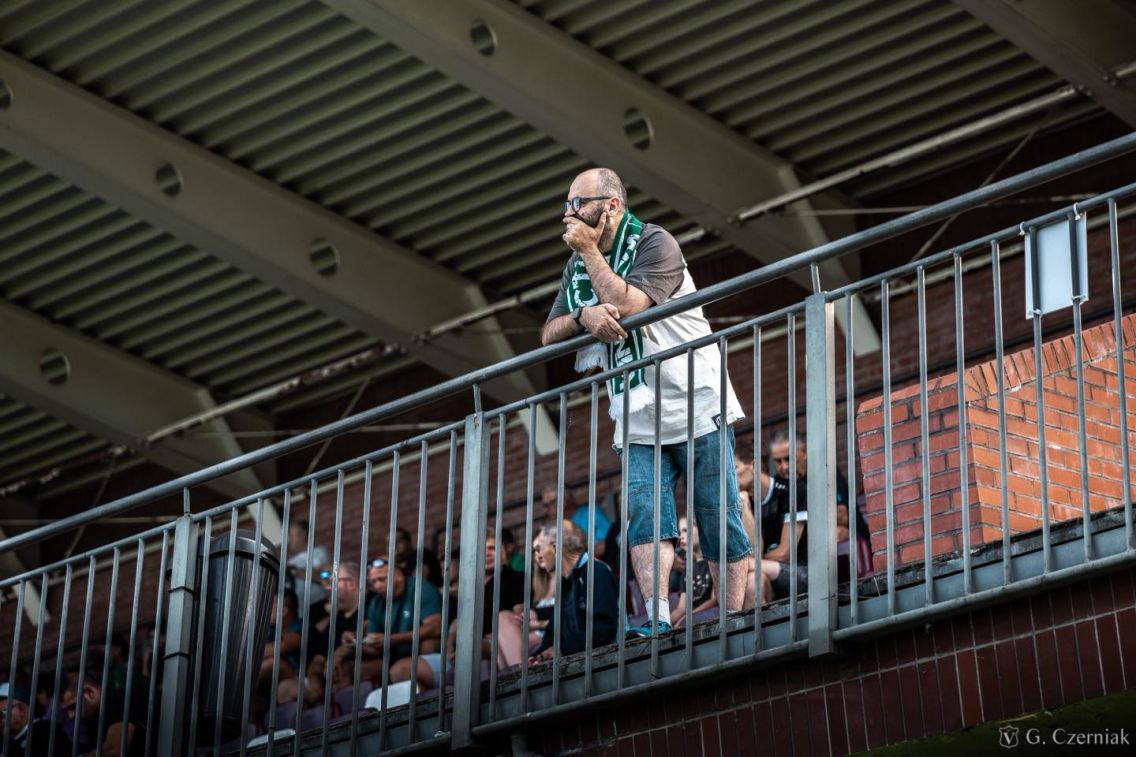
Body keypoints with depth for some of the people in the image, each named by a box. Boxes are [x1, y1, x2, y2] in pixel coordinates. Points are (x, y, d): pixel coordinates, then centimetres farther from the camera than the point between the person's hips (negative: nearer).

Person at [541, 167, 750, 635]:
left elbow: (628, 306, -24)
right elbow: (549, 334, 6)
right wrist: (583, 315, -15)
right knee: (645, 516, -12)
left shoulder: (654, 244, -9)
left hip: (696, 406, -6)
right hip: (638, 419, 6)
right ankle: (657, 622, -20)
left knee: (720, 518, -4)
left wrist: (589, 252, -16)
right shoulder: (578, 265, 13)